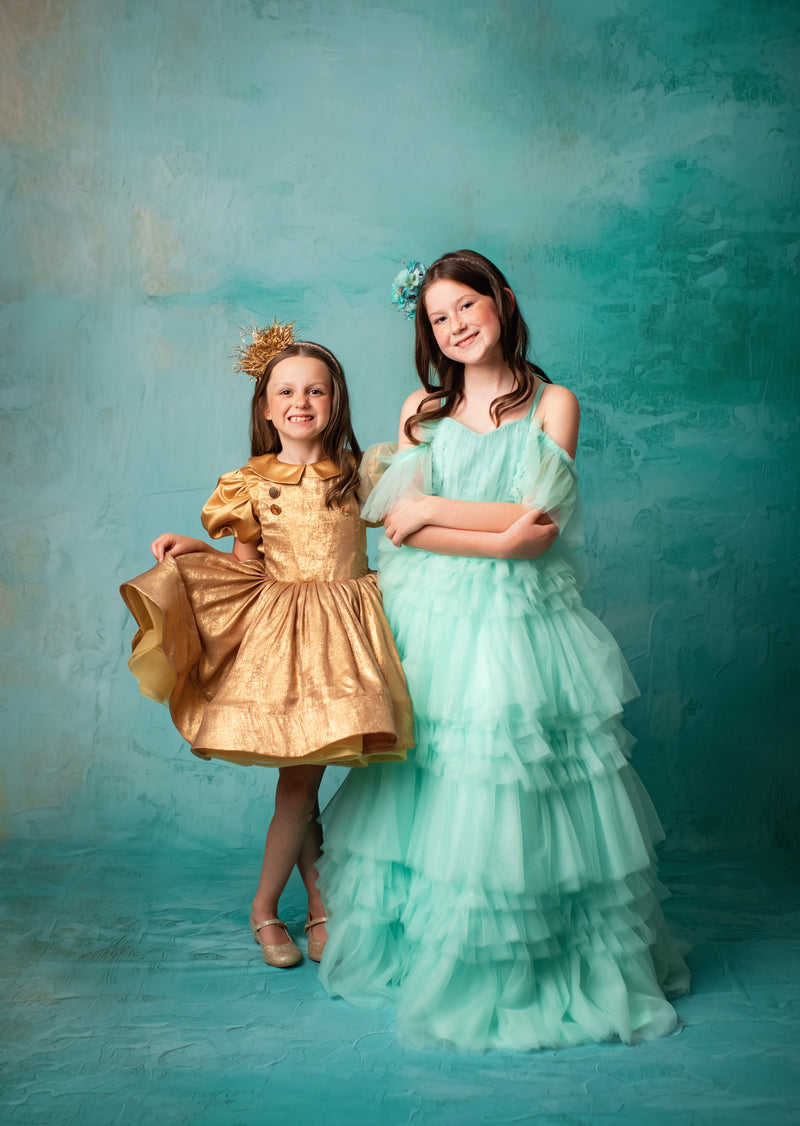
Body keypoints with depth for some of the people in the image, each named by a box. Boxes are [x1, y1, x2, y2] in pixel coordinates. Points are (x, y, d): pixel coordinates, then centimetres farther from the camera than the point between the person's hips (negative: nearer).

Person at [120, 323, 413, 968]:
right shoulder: (252, 484, 4)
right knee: (302, 774, -1)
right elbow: (248, 567, 7)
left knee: (306, 771, 1)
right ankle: (320, 904, 19)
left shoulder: (355, 472, 6)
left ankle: (267, 904, 20)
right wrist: (195, 551, -5)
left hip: (344, 625, 1)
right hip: (280, 626, -1)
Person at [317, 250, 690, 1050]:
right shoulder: (423, 407, 11)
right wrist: (497, 539, -13)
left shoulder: (552, 404, 5)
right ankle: (420, 952, 26)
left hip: (518, 623, -2)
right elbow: (397, 521, -2)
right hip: (431, 622, 2)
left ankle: (530, 963, 20)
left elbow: (540, 524, -7)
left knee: (516, 793, 0)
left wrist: (431, 508, -6)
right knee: (427, 793, 5)